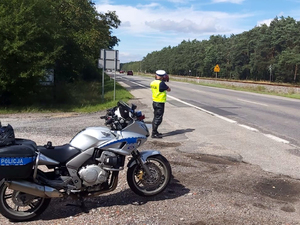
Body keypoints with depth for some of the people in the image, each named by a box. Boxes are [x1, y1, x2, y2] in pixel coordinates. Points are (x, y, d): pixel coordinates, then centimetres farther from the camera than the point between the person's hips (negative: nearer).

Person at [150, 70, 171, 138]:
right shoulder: (161, 83, -18)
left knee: (155, 117, 17)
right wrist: (166, 86, 10)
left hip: (154, 102, 9)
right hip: (160, 103, -9)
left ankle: (154, 132, 25)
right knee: (158, 119, -4)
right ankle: (154, 134, -2)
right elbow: (169, 89, -7)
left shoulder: (152, 83, 6)